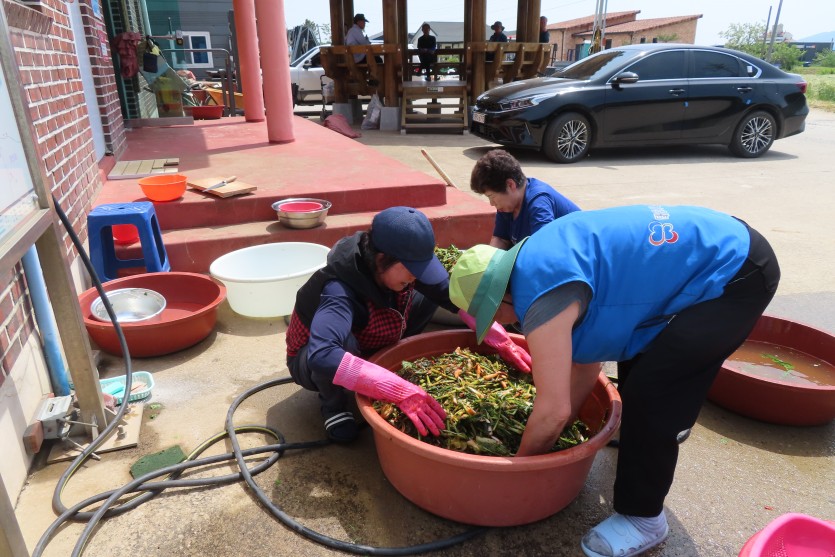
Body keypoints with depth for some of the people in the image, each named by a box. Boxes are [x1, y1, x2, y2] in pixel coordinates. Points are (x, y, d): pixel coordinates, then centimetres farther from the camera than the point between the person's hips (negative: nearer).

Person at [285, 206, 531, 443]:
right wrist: (401, 391, -60)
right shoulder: (340, 293, -39)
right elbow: (321, 357, -55)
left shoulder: (401, 264, -21)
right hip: (312, 363, -5)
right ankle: (333, 403, -9)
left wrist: (501, 342, -23)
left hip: (367, 349, 5)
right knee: (342, 339, -41)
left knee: (429, 296, -8)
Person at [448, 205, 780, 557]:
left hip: (736, 272, -10)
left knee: (651, 392, -10)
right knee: (633, 344, 24)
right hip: (726, 246, 10)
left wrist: (521, 461, -2)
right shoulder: (540, 260, 5)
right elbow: (586, 360, 11)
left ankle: (642, 518, 10)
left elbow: (554, 410, -21)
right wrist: (553, 432, 15)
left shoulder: (541, 291, -24)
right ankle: (642, 432, 51)